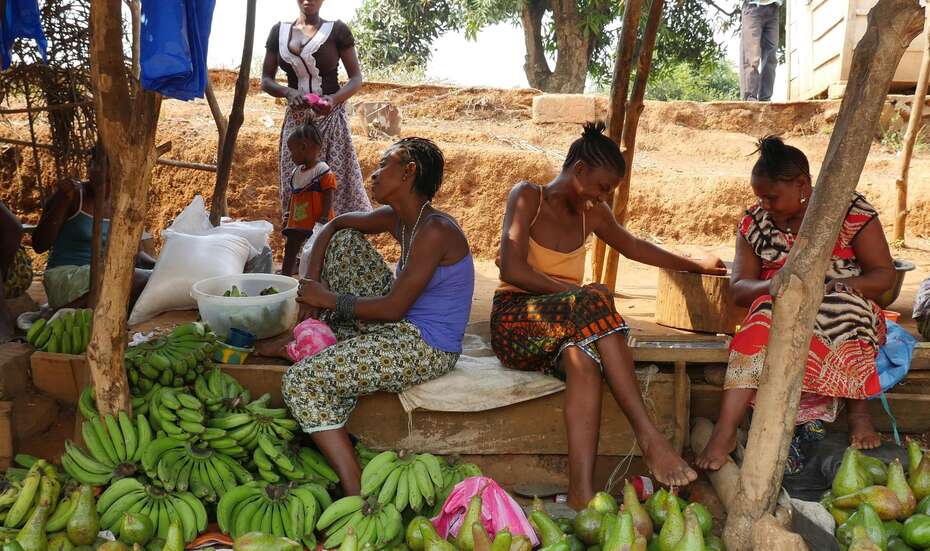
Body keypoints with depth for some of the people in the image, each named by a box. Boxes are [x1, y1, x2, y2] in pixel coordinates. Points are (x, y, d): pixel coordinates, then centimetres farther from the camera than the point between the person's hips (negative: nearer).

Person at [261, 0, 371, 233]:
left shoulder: (337, 30, -2)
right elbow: (266, 80, 8)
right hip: (296, 120, 3)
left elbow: (356, 78, -2)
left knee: (338, 181, -8)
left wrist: (334, 99, -21)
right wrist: (289, 92, -14)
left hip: (331, 119, -3)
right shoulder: (279, 31, 7)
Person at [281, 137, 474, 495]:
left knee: (300, 382, -19)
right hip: (401, 328, 10)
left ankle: (354, 491, -19)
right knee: (345, 242, 15)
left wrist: (329, 299, -11)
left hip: (425, 349, -10)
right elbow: (335, 225, 21)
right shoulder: (397, 218, 7)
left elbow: (393, 308, -22)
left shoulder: (435, 231, -21)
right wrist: (313, 280, 6)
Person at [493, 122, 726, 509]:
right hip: (517, 321, -4)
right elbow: (512, 270, -15)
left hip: (567, 327, 4)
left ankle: (582, 493, -50)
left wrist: (694, 265, 40)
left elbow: (634, 247, 32)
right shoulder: (528, 197, -4)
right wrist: (582, 296, -15)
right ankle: (648, 435, -37)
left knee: (584, 359, -35)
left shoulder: (592, 214, 14)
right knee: (595, 300, -34)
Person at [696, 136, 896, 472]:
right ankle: (726, 430, -40)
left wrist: (836, 287, -23)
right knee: (764, 323, -33)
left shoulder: (851, 211, -1)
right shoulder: (755, 223, 6)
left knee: (839, 301, -36)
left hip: (850, 317, -1)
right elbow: (738, 289, 2)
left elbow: (885, 275, -3)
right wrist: (771, 286, -22)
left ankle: (858, 409, -24)